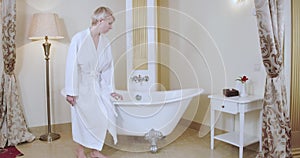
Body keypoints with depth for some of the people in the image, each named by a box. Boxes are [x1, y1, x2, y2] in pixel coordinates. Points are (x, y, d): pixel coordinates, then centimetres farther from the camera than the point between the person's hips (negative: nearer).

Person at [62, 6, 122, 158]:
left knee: (106, 115, -1)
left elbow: (108, 67, 6)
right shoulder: (79, 38, -14)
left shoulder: (105, 42, 2)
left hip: (97, 86, 6)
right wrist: (71, 92, -14)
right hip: (82, 86, -5)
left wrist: (111, 90, 6)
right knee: (84, 118, 1)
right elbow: (72, 65, -14)